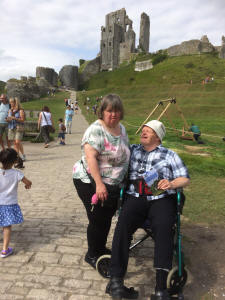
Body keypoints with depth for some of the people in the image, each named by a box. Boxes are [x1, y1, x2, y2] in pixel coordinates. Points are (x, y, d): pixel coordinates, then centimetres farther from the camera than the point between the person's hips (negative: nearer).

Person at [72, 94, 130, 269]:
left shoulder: (121, 128, 9)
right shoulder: (96, 130, -18)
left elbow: (125, 154, 19)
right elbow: (90, 157, -26)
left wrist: (124, 179, 17)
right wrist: (99, 184, -31)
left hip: (113, 184, 8)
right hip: (91, 183, -8)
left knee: (107, 217, 19)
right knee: (98, 220, 3)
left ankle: (102, 248, 41)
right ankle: (92, 255, 26)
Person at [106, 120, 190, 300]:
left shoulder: (169, 155, 18)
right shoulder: (132, 150, 23)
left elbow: (185, 178, 13)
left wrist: (171, 184, -9)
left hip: (161, 199, -1)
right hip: (135, 198, 1)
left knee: (163, 228, -32)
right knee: (123, 226, -29)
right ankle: (116, 280, -29)